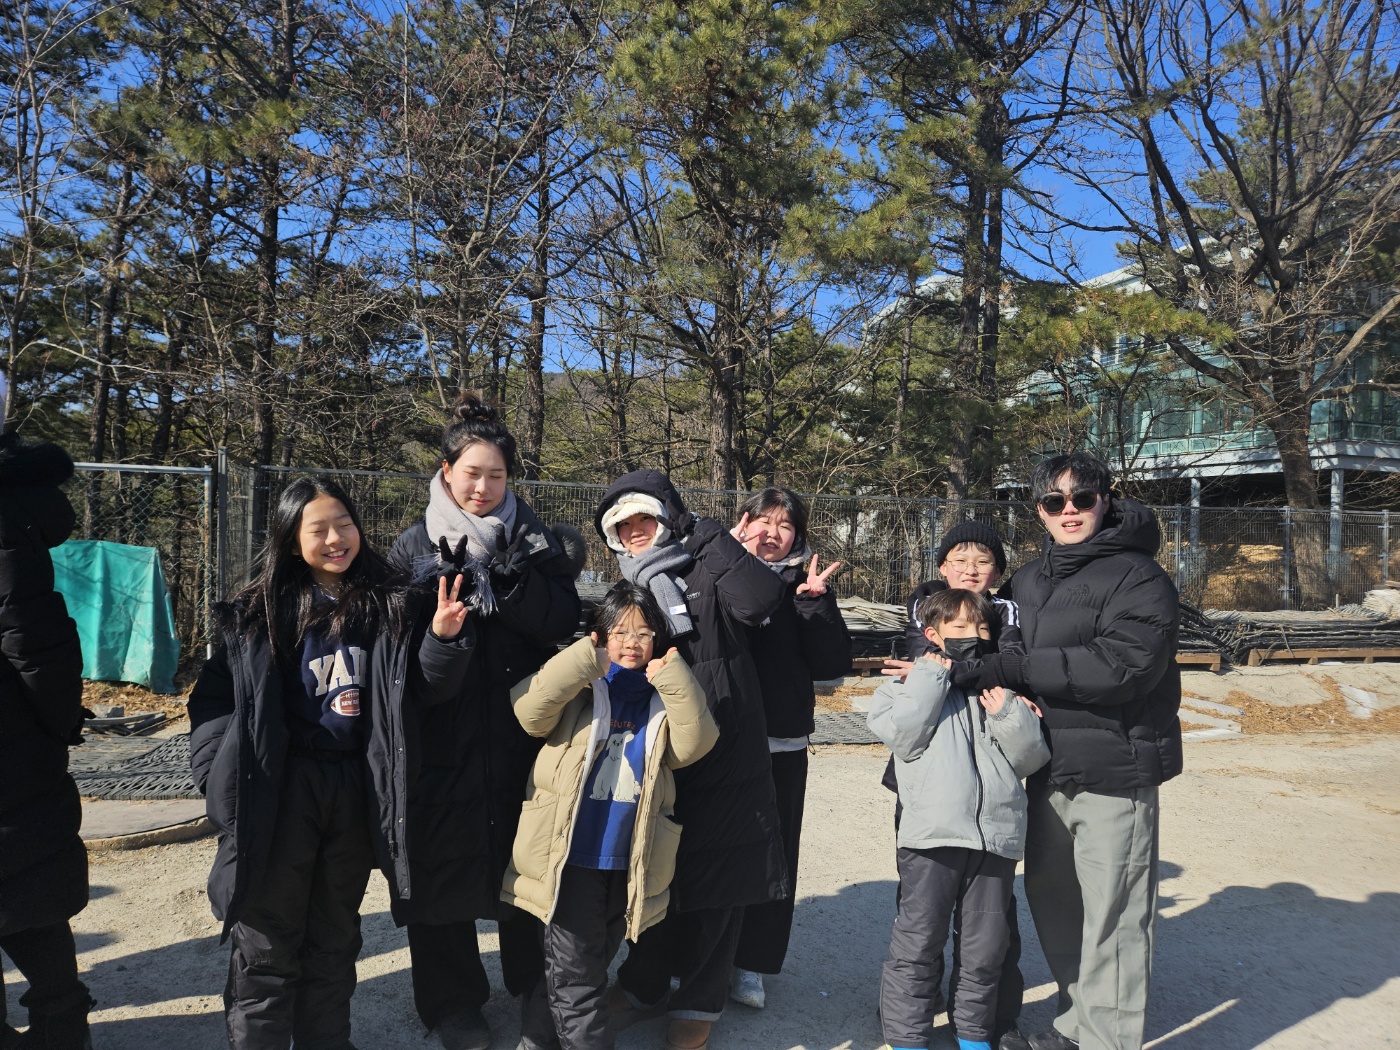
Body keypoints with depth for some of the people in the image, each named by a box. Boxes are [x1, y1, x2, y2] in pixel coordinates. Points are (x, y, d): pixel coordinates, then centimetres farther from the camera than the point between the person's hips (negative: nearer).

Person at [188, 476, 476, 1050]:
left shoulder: (391, 605, 0)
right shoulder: (260, 610, -3)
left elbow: (421, 691, -1)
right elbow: (215, 698, -1)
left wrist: (444, 638, -19)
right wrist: (224, 776, -10)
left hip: (356, 789, 2)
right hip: (280, 789, -2)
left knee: (335, 936, 17)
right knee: (268, 941, 6)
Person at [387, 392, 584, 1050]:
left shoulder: (537, 543, 5)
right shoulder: (415, 546, 3)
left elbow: (565, 623, -7)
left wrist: (513, 581, -19)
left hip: (522, 732, 1)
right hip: (443, 740, -1)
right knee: (445, 862, 6)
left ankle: (533, 983, 32)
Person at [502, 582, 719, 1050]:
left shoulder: (664, 694, 5)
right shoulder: (578, 685, -3)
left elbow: (693, 745, -9)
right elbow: (529, 710, -20)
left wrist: (676, 682, -20)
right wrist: (583, 661, -28)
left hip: (630, 861, 4)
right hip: (572, 855, -4)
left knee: (589, 965, 20)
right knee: (575, 976, 2)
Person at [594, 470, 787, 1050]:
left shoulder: (708, 578, -3)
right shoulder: (627, 589, 11)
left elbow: (762, 598, -23)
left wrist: (709, 535, -16)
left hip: (725, 762, -3)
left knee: (718, 890, 8)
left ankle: (698, 1001, 27)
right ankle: (643, 984, 36)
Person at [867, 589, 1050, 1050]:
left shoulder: (1003, 688, 17)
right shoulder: (916, 681, 8)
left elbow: (1030, 758, 12)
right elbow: (901, 735, -10)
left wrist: (1009, 716, -5)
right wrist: (932, 678, -6)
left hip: (995, 835, 3)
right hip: (933, 835, -3)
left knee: (986, 946, 13)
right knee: (916, 944, 3)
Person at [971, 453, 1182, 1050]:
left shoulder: (1137, 576, -10)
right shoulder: (1029, 580, 13)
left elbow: (1121, 664, -23)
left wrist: (1011, 670, -23)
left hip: (1114, 773, -7)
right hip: (1049, 770, 7)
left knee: (1111, 918, -1)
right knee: (1051, 898, 17)